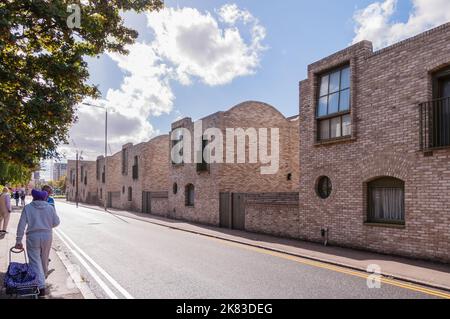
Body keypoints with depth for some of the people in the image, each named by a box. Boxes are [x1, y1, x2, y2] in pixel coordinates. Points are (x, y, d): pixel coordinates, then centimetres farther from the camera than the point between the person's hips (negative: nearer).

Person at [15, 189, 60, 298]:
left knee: (35, 261, 0)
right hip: (47, 236, 2)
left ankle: (41, 286, -8)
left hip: (33, 237, -2)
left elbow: (21, 225, -7)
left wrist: (18, 241, -4)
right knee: (44, 259, 21)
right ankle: (43, 277, 42)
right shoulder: (50, 208, -1)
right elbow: (56, 222, 1)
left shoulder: (27, 208, -4)